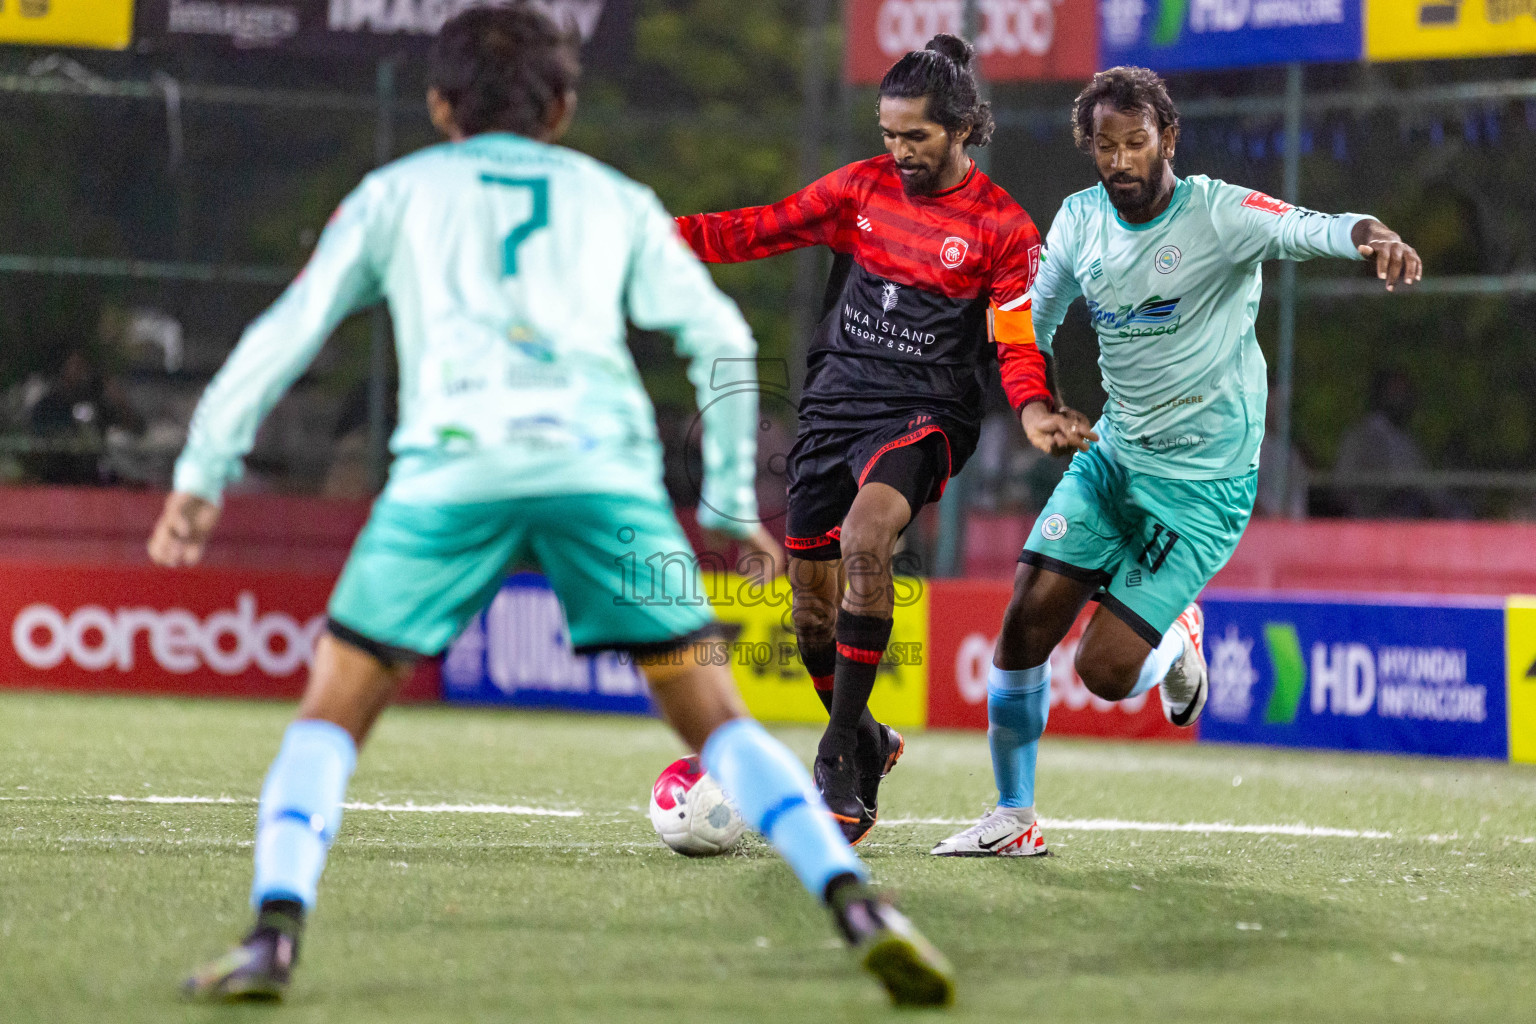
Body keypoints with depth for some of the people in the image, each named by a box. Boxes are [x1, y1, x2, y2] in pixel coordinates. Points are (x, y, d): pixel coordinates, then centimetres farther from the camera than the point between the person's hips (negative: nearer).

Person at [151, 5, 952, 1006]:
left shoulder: (398, 191, 27)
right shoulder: (615, 199, 29)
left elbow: (287, 330, 20)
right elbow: (721, 339, 21)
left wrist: (202, 473, 24)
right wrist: (732, 501, 28)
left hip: (453, 463, -1)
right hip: (604, 461, 1)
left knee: (333, 714, 10)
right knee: (717, 719, 7)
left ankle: (275, 931, -10)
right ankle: (860, 905, -11)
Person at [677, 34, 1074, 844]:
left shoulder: (1003, 228, -4)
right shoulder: (863, 188, 7)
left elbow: (1018, 346, -4)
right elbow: (757, 231, 11)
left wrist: (1036, 411, -25)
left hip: (923, 414, -5)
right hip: (834, 404, 5)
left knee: (865, 535, -32)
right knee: (812, 607, 4)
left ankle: (841, 755, -26)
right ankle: (863, 745, 31)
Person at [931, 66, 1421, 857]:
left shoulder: (1218, 214, -18)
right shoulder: (1080, 221, 0)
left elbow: (1313, 229, -35)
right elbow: (1031, 322, 11)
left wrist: (1370, 237, -58)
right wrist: (1034, 408, -8)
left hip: (1204, 481, -5)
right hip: (1112, 457, 5)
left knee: (1106, 672, -11)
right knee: (1025, 626, -5)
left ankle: (1176, 640, 25)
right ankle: (1014, 819, 13)